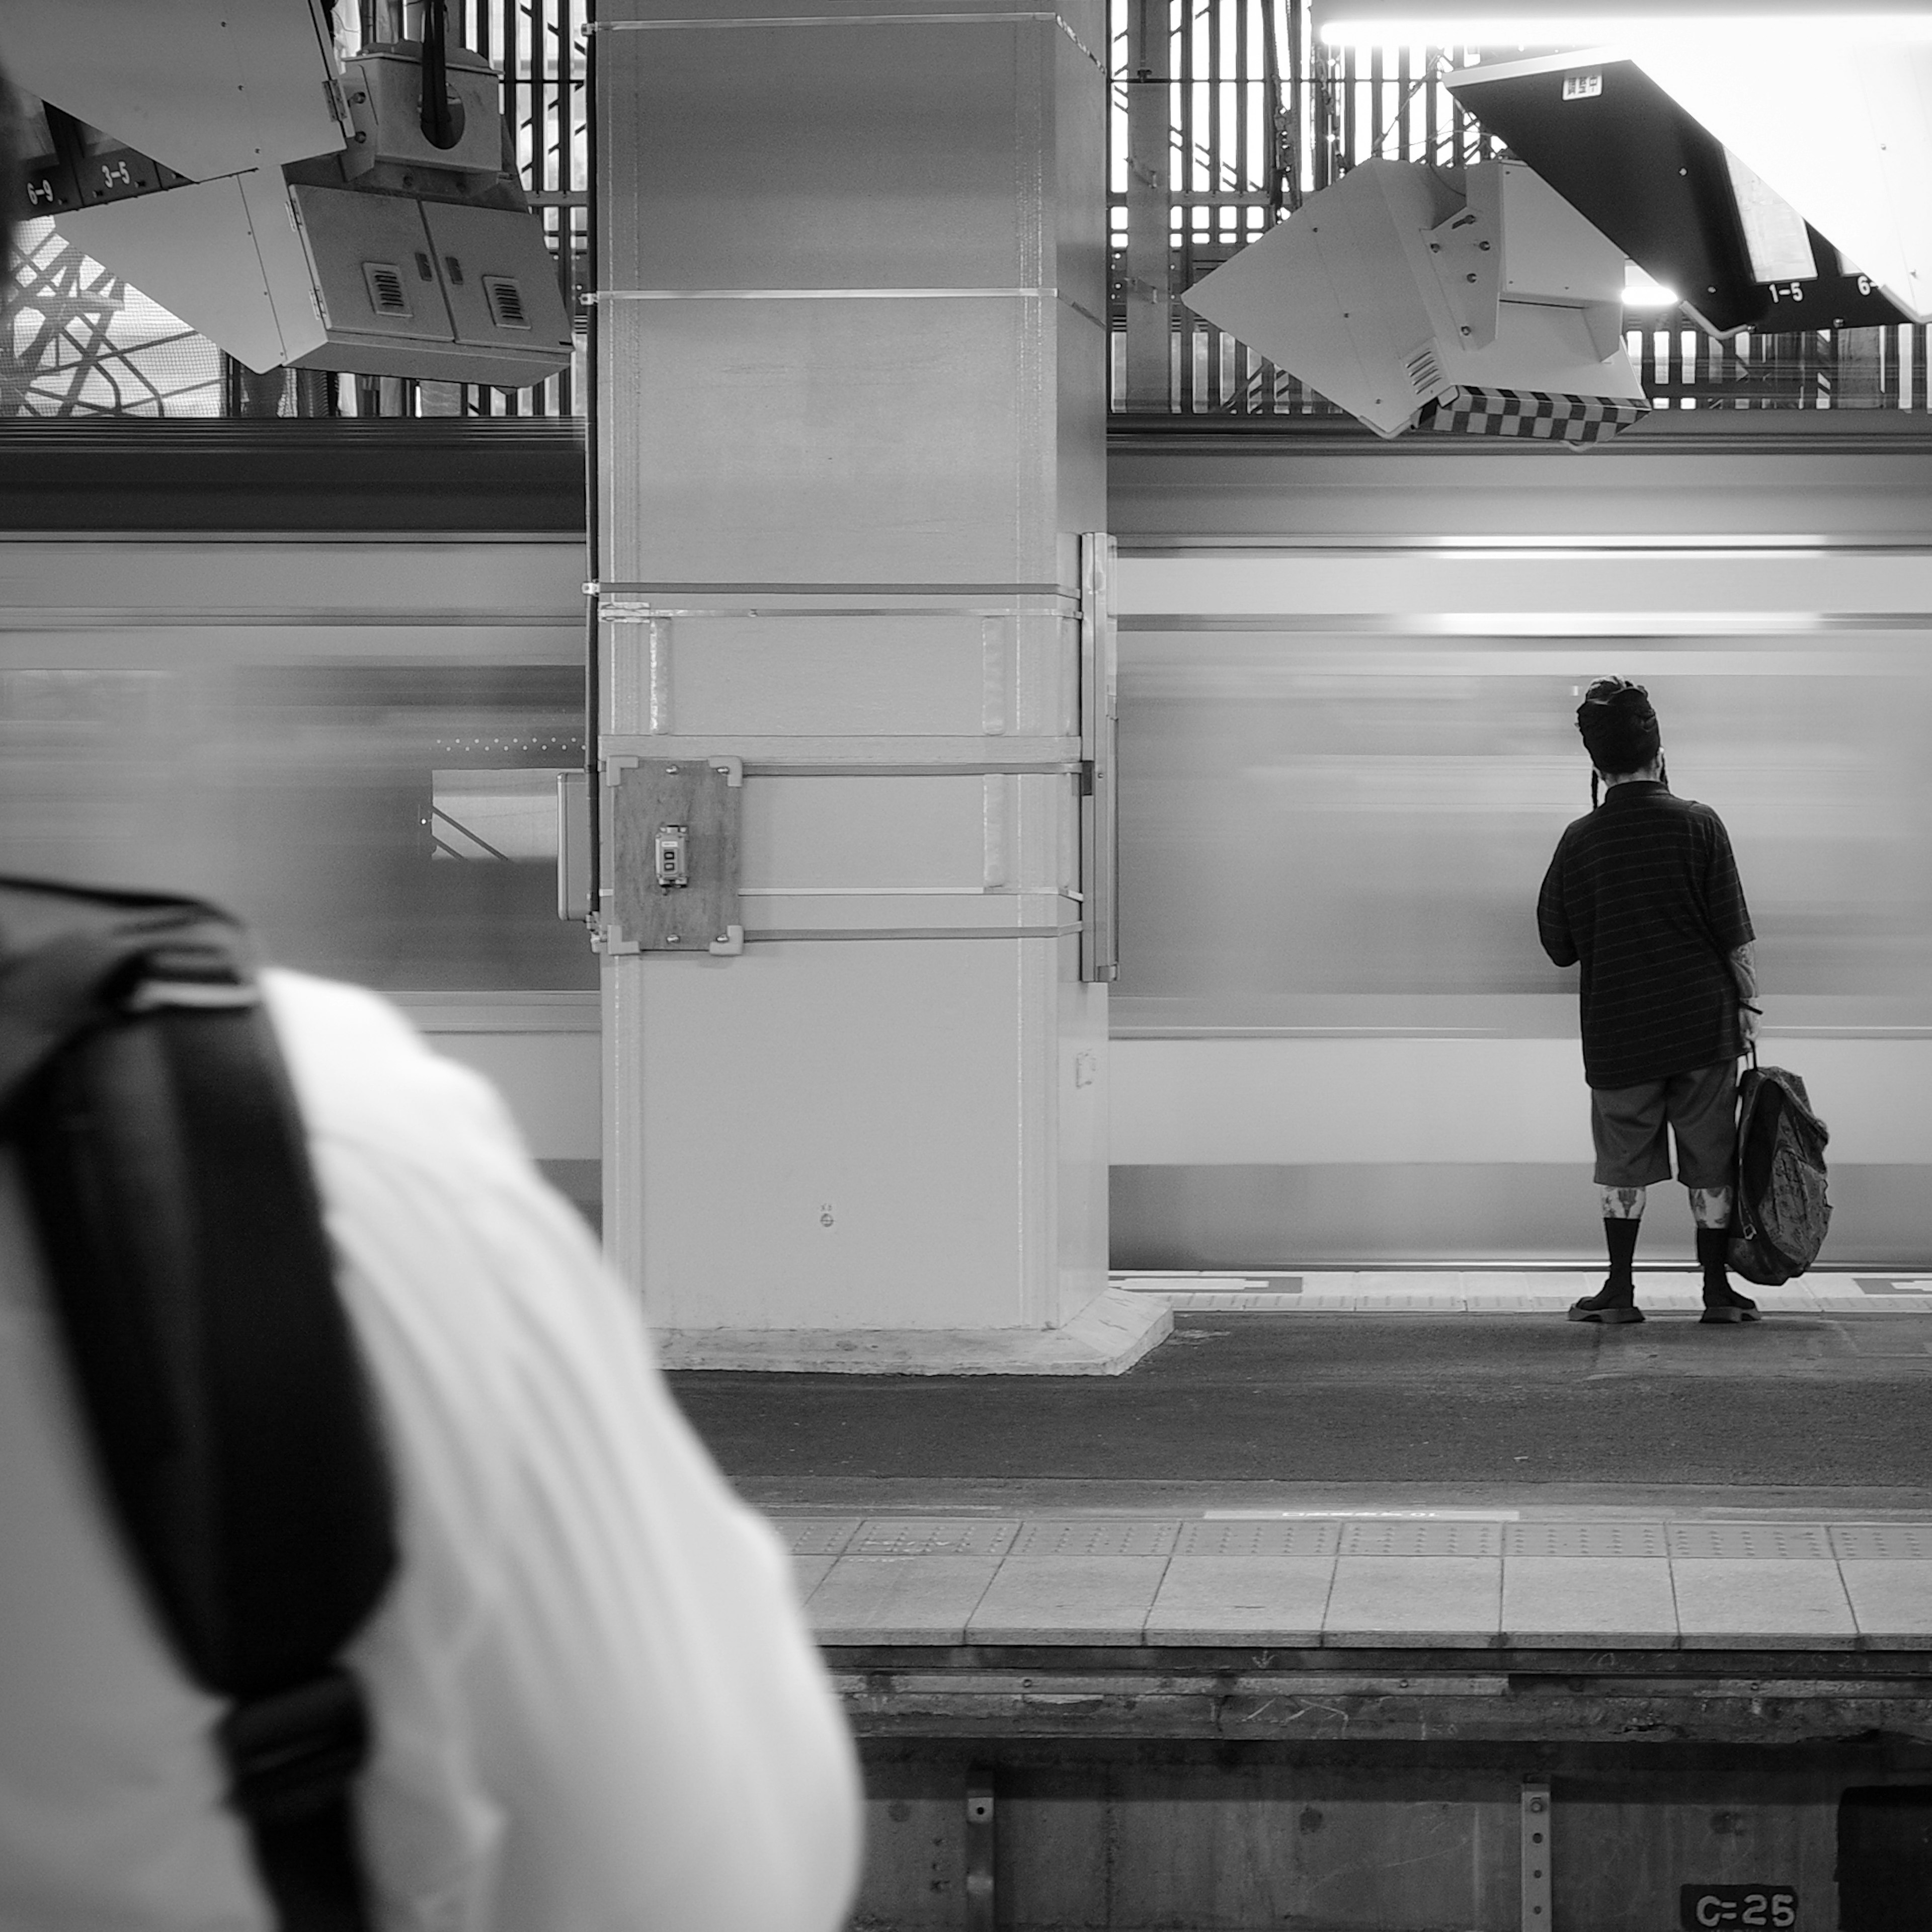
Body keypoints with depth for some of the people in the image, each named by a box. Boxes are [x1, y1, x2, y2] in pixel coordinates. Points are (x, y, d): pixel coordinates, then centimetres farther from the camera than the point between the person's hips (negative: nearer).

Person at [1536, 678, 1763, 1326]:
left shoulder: (1581, 840, -5)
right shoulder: (1700, 824, -8)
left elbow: (1558, 945, 3)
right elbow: (1735, 933, -6)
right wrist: (1748, 1003, 4)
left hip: (1618, 1030, 0)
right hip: (1704, 1023, 0)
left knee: (1623, 1162, 11)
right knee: (1710, 1162, 9)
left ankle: (1620, 1289, 10)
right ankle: (1717, 1289, 13)